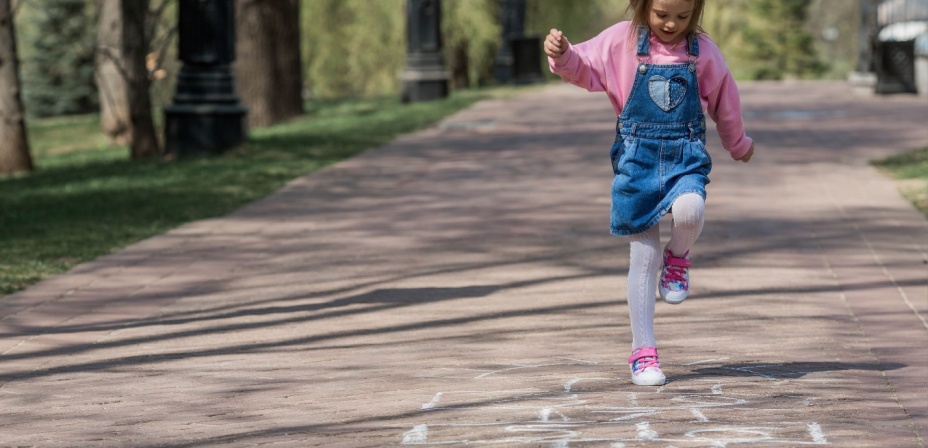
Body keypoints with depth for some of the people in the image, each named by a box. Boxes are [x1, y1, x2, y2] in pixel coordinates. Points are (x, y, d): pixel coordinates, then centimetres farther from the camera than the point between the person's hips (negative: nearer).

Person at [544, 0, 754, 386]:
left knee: (689, 210, -33)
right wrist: (562, 54, -30)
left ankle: (678, 257, 3)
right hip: (637, 156, -1)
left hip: (685, 155, 1)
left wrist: (738, 145, 30)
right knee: (644, 257, 0)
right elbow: (585, 65, -7)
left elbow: (724, 100, 16)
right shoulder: (622, 41, -2)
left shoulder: (703, 52, 3)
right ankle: (643, 351, 9)